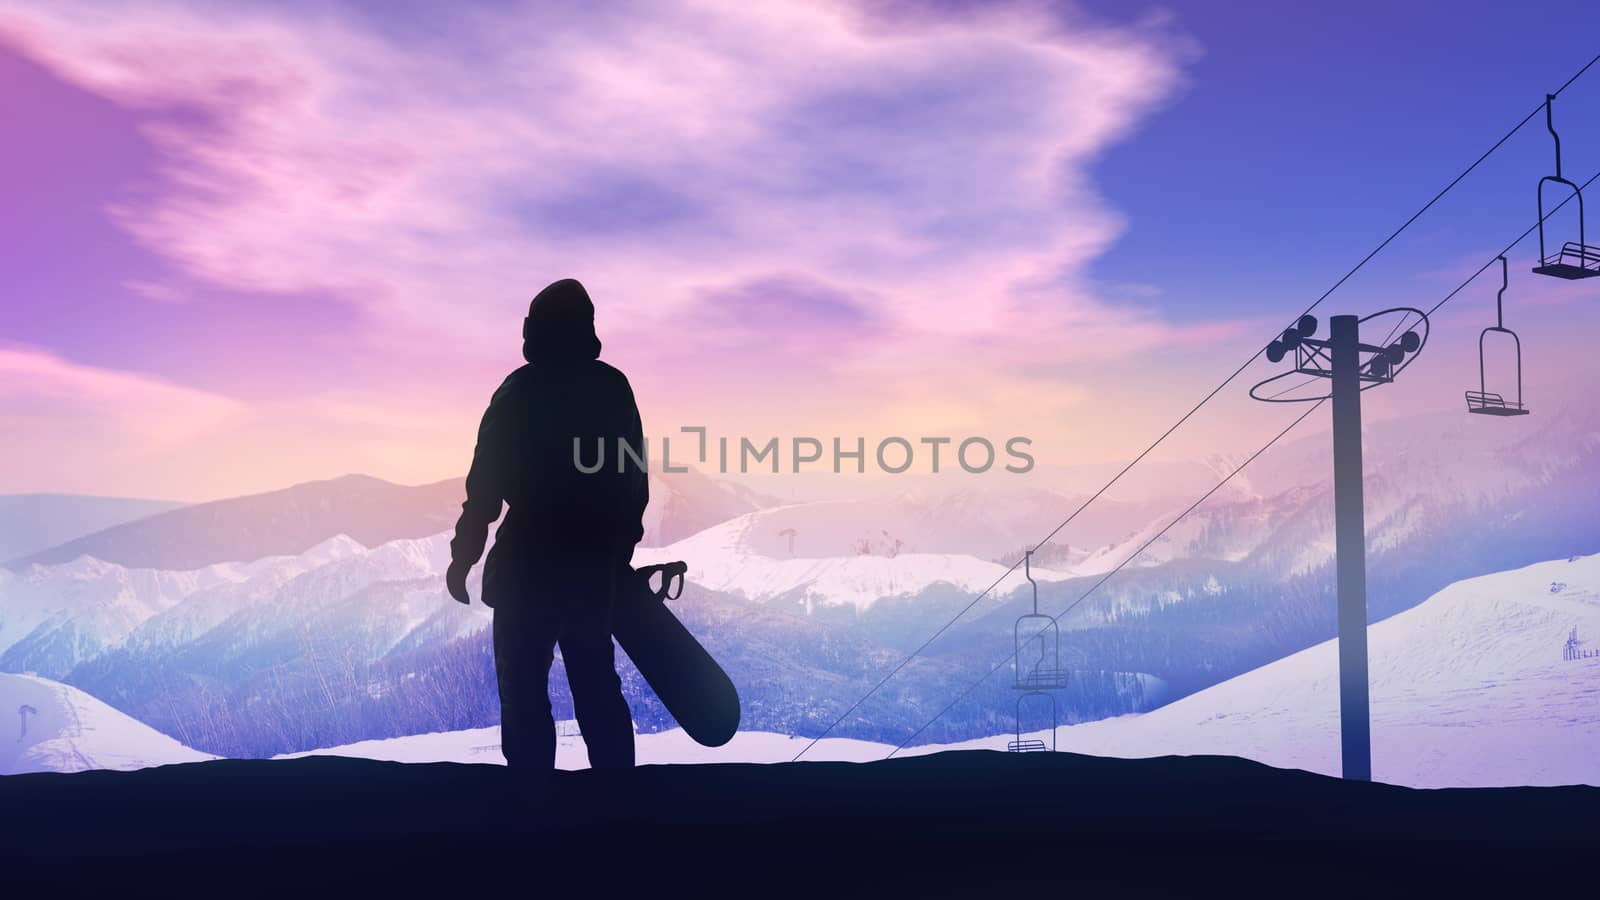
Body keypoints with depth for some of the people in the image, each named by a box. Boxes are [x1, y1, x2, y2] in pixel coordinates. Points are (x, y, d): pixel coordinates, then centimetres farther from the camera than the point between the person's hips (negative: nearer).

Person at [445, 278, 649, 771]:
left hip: (529, 564, -5)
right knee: (598, 686, 14)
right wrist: (622, 548, 18)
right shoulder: (614, 387, 5)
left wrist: (463, 556, -2)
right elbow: (634, 479, 9)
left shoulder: (521, 390, -8)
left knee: (525, 690, 3)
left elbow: (487, 483, -10)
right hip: (596, 564, 5)